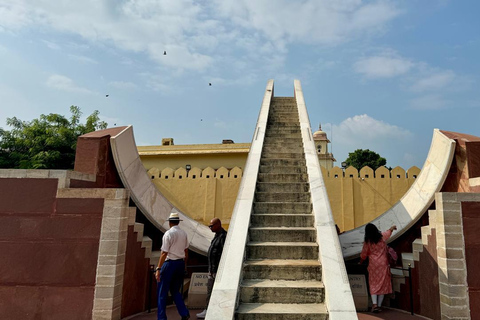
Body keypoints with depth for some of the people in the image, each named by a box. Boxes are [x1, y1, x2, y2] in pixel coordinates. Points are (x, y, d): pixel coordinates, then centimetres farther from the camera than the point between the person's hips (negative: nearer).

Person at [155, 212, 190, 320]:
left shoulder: (168, 233, -12)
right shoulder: (184, 233, 7)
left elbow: (164, 253, -15)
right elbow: (186, 251, 12)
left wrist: (158, 269, -13)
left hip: (170, 263, -6)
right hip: (180, 263, 6)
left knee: (162, 292, 6)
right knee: (175, 291, 18)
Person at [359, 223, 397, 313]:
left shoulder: (367, 241, -6)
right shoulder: (382, 237, 1)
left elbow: (363, 254, 2)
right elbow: (389, 231, 23)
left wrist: (360, 262, 20)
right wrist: (392, 227, 44)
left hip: (373, 264, -2)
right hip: (383, 264, 2)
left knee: (373, 284, 4)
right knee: (382, 284, 8)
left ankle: (374, 304, -9)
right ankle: (379, 305, 10)